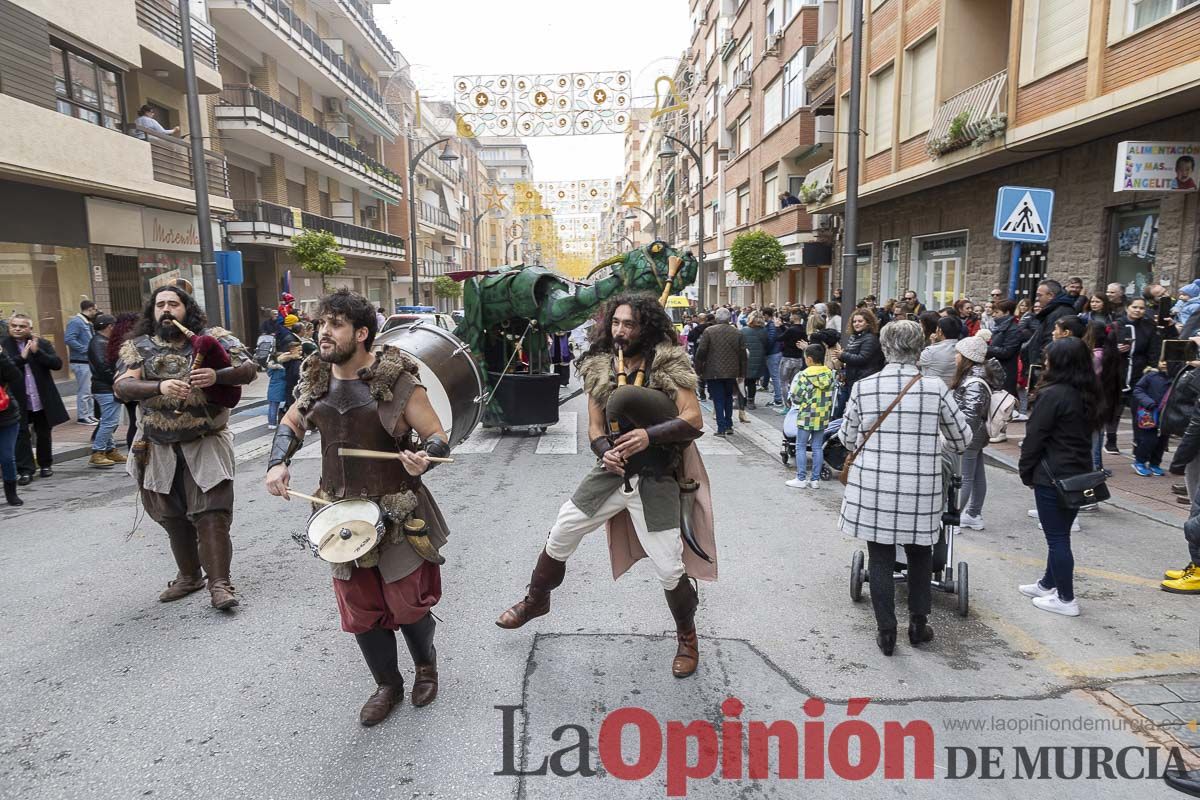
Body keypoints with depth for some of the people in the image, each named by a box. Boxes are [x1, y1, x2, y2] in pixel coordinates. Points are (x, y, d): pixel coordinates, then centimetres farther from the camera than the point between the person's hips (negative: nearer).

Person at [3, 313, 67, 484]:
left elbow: (57, 364, -9)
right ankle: (25, 470, 5)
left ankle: (45, 464, 28)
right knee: (21, 435, -1)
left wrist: (37, 352, -20)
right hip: (18, 400, -1)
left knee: (44, 433, 13)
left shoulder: (42, 344, 1)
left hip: (42, 399, 1)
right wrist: (22, 357, -22)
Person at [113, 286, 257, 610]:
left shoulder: (213, 338, 1)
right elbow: (121, 387, -9)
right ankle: (189, 576, 31)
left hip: (206, 443, -3)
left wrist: (217, 376, -25)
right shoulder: (138, 347, 4)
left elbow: (249, 369, -6)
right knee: (174, 517, 14)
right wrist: (160, 386, -28)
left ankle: (219, 583, -3)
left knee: (211, 514, -8)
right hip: (160, 448, 3)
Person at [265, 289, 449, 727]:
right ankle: (387, 684, 38)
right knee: (360, 610, 14)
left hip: (397, 514, -5)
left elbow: (439, 438, -14)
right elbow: (291, 422, 18)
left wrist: (422, 460, -36)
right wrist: (278, 462, 1)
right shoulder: (316, 378, 0)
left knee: (407, 604, 8)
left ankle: (426, 664, 41)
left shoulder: (397, 380, -17)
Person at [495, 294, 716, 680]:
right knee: (560, 536, 12)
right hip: (611, 473, 4)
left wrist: (649, 435, -27)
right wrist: (605, 451, -16)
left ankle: (687, 636, 28)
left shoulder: (669, 364, -9)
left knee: (670, 569, -1)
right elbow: (595, 427, 5)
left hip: (655, 480, -4)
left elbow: (694, 421, -14)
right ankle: (536, 600, 40)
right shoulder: (600, 367, 2)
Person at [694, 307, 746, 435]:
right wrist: (742, 374, 12)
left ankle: (721, 428, -1)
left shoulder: (709, 331, -7)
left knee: (718, 400, 1)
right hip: (731, 372, 3)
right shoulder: (737, 332, 4)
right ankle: (729, 426, 19)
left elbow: (701, 352, -9)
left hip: (713, 372, -3)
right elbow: (742, 354, 6)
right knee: (728, 398, 18)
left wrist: (699, 370, 0)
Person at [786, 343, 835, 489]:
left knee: (801, 447, 6)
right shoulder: (829, 374, 2)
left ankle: (801, 479, 7)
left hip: (806, 416, -5)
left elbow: (796, 397, -15)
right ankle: (815, 479, 14)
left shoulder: (805, 375, -15)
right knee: (817, 447, 10)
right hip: (823, 417, 5)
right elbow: (831, 396, 8)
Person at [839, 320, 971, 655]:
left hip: (872, 489, 0)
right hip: (920, 492, 0)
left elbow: (846, 438, 6)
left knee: (880, 558, 11)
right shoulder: (935, 388, -6)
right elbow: (962, 440, 4)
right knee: (919, 555, 20)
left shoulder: (863, 387, -5)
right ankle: (918, 624, 32)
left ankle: (886, 632, 19)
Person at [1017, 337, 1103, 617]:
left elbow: (1034, 436, -15)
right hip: (1080, 474, 8)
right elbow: (1087, 433, 16)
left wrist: (1025, 470, -3)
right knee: (1060, 534, 19)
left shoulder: (1053, 394, -18)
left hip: (1052, 476, -8)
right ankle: (1049, 584, 32)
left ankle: (1066, 599, 9)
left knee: (1056, 537, 1)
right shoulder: (1088, 395, 8)